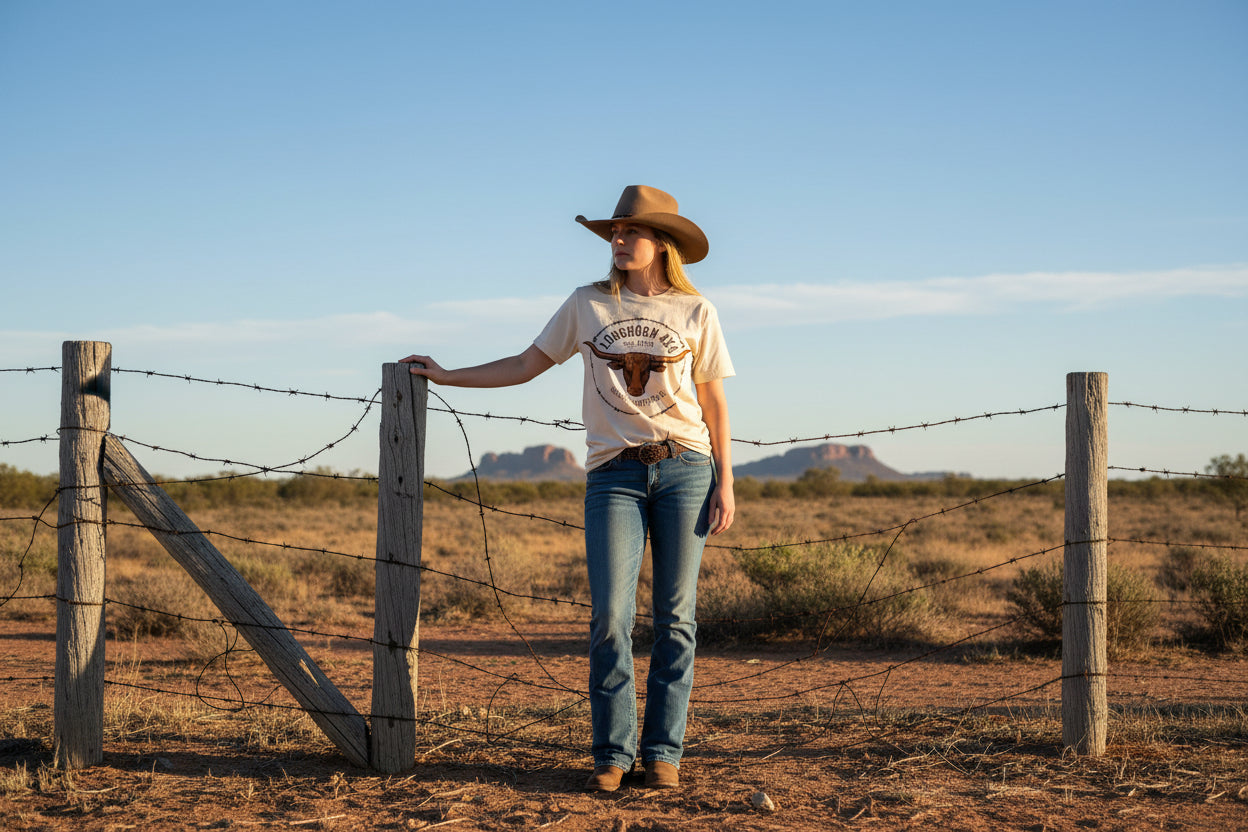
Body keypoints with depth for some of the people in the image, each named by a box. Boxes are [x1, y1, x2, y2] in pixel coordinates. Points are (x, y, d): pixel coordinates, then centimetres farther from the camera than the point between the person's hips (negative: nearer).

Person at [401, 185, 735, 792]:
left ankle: (663, 752, 8)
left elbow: (714, 404, 8)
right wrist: (445, 376, 12)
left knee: (674, 616, 1)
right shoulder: (587, 305, 9)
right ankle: (612, 754, 0)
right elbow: (527, 365, 15)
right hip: (614, 473, 0)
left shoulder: (695, 312, 6)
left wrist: (725, 484, 2)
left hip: (685, 468, 0)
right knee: (610, 615, -10)